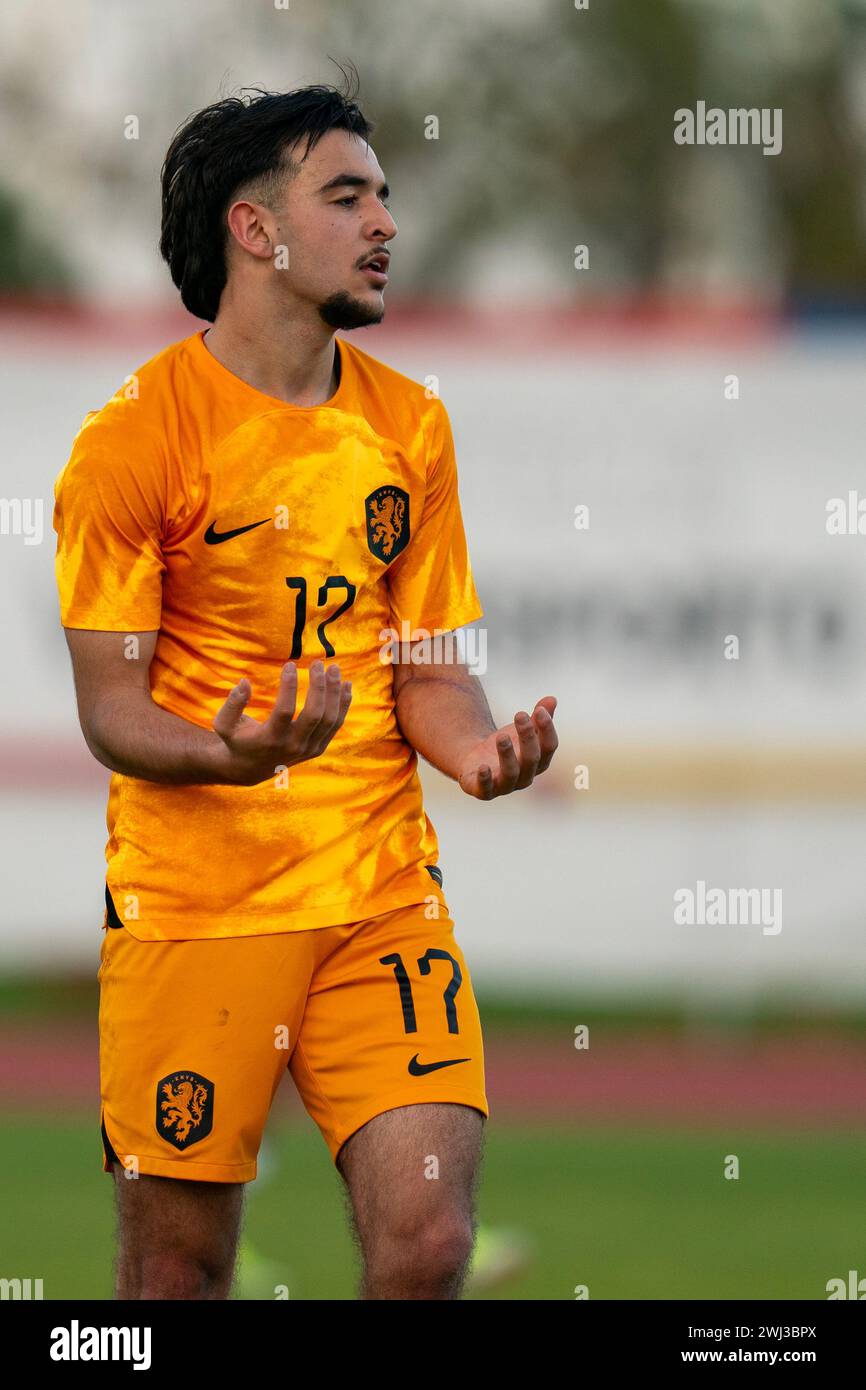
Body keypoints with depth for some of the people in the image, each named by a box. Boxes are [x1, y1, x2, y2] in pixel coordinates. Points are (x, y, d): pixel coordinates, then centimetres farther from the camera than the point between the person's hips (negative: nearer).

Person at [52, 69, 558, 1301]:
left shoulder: (410, 425, 9)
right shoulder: (135, 436, -6)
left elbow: (430, 670, 11)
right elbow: (111, 705, -6)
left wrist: (478, 749, -12)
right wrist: (227, 753, -28)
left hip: (382, 883, 4)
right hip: (194, 902, -4)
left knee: (427, 1241, -9)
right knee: (177, 1268, 1)